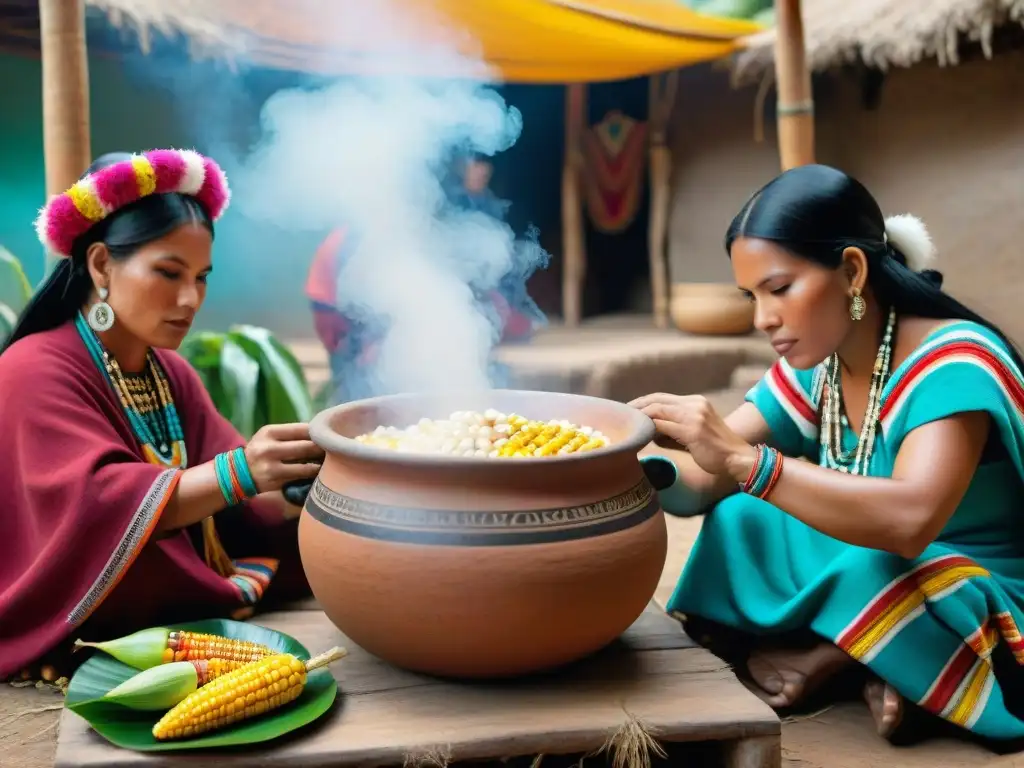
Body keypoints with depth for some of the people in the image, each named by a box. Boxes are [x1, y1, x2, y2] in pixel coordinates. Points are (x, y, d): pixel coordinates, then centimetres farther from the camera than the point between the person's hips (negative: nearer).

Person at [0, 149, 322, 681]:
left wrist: (300, 478, -23)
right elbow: (92, 507, -29)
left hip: (187, 619, 7)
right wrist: (235, 472, -44)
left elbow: (237, 506, 0)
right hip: (79, 650, -7)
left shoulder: (174, 376, 11)